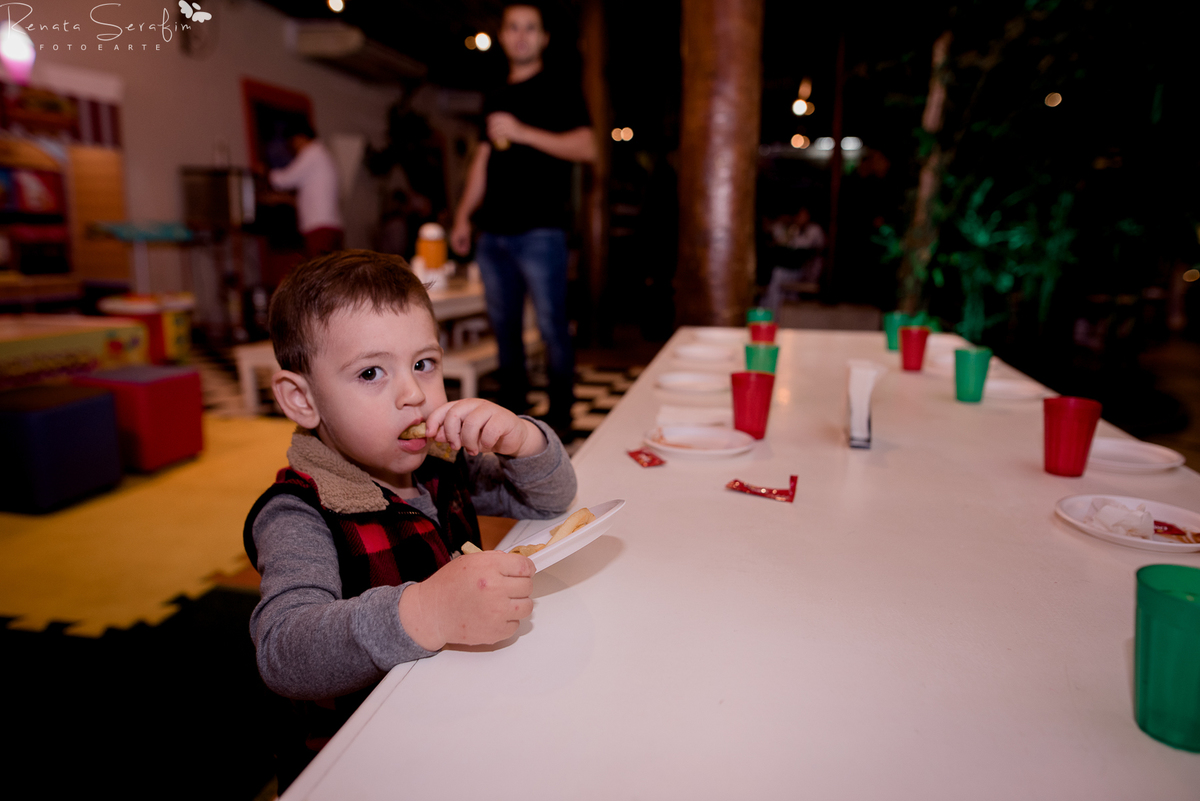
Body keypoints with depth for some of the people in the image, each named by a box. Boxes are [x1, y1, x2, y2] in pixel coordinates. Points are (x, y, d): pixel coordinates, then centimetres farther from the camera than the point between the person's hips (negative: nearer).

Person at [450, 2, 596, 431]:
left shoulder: (558, 91, 4)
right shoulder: (493, 98, 21)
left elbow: (587, 148, -9)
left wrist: (522, 132, -14)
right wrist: (463, 215, 15)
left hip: (539, 232, -6)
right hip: (493, 234, 6)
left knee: (552, 328, -4)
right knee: (504, 328, 8)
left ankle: (559, 418, 6)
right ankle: (512, 412, 19)